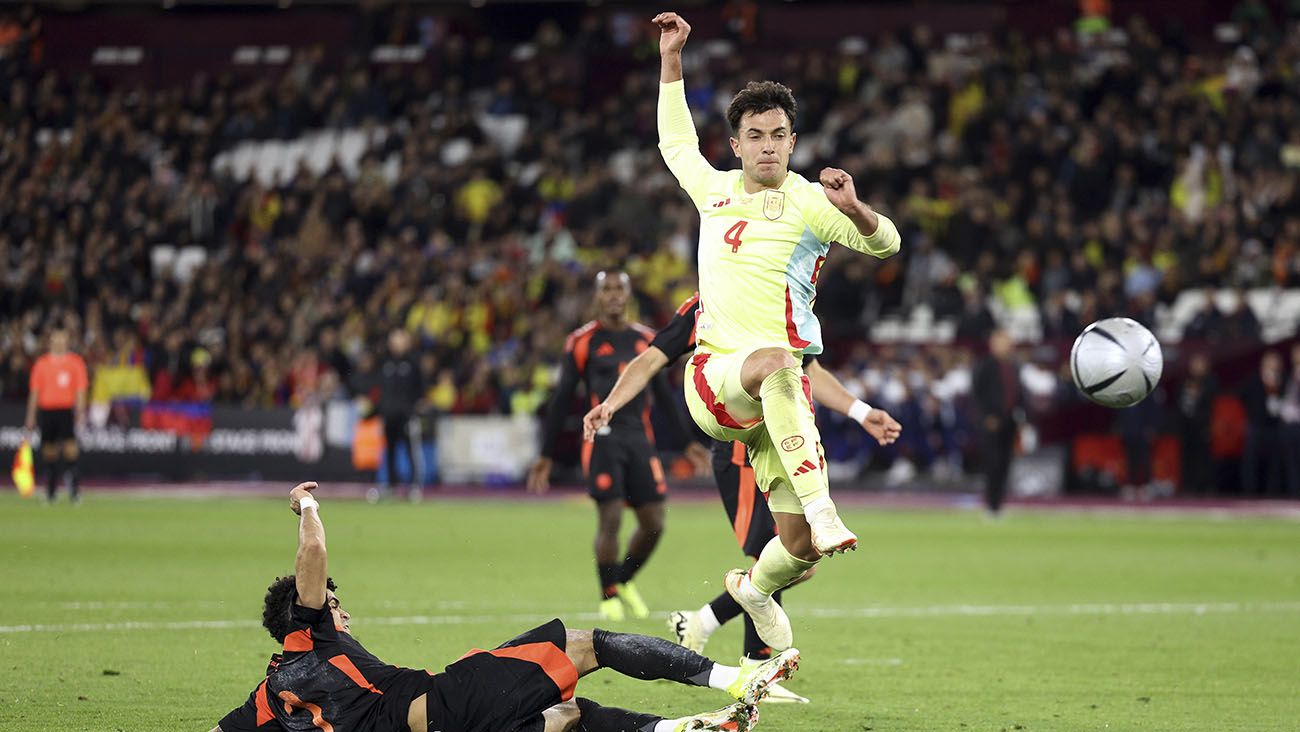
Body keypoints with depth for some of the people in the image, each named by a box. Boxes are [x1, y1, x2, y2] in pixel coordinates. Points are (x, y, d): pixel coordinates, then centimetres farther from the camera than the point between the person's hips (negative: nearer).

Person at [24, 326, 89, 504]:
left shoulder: (75, 362, 4)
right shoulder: (41, 363, 9)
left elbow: (80, 390, 3)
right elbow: (34, 391, 11)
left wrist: (80, 412, -8)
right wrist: (31, 416, 8)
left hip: (67, 410, -2)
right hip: (46, 409, 2)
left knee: (70, 448, -15)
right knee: (49, 451, 5)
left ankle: (74, 489, -16)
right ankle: (51, 491, 15)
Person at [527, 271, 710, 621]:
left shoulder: (646, 340, 13)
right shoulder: (583, 341, 0)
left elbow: (664, 396, 21)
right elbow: (562, 400, 3)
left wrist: (689, 440, 20)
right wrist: (546, 455, 2)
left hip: (640, 438, 4)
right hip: (602, 438, -4)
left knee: (654, 523, 1)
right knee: (609, 519, -8)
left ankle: (624, 581, 26)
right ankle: (609, 597, 8)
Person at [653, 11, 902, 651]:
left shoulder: (809, 201, 1)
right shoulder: (714, 190, 14)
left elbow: (884, 243, -10)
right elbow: (676, 142, 33)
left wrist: (852, 208, -30)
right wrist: (671, 59, 31)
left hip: (776, 395, -1)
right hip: (713, 378, 1)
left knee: (800, 549, -4)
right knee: (776, 362, -39)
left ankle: (755, 589, 34)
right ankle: (821, 508, -51)